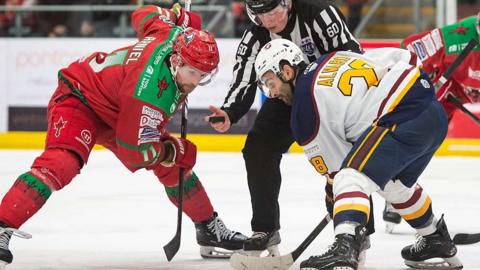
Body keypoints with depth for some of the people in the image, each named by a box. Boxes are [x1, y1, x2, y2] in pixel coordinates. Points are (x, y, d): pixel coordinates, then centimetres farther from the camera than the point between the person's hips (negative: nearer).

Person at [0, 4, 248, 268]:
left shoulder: (173, 33, -18)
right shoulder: (151, 92, -39)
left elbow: (144, 15, 4)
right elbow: (133, 151, -30)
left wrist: (181, 16, 17)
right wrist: (175, 151, -18)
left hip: (121, 112, 9)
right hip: (78, 100, -9)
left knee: (176, 166, 10)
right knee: (60, 163, -34)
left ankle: (209, 229, 27)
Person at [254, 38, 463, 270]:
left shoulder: (305, 102, 0)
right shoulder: (336, 58, 21)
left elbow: (335, 165, 5)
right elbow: (406, 58, 21)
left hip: (404, 119, -9)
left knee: (351, 178, -18)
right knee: (395, 184, 32)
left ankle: (345, 248, -41)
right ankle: (437, 242, 48)